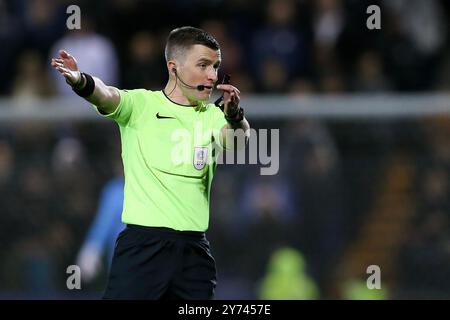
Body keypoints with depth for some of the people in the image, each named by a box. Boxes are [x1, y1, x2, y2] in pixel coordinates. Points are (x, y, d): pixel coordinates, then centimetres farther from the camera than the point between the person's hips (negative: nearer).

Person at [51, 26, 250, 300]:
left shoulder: (213, 116, 9)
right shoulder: (139, 104, 1)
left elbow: (239, 143, -9)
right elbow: (106, 96, -18)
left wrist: (236, 117, -33)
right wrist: (80, 81, -41)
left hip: (195, 248, 4)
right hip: (143, 243, -4)